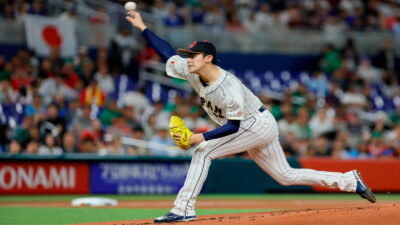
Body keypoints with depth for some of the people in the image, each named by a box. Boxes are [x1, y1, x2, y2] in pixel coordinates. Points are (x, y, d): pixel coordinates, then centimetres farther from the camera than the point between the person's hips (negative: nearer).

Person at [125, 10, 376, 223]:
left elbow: (233, 126, -26)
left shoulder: (229, 87, -29)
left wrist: (202, 137, -35)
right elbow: (168, 52, 1)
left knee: (203, 151, -18)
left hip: (259, 124, -9)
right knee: (286, 176, 13)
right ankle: (351, 181, 18)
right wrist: (143, 27, -4)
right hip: (252, 128, 9)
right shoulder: (193, 73, -6)